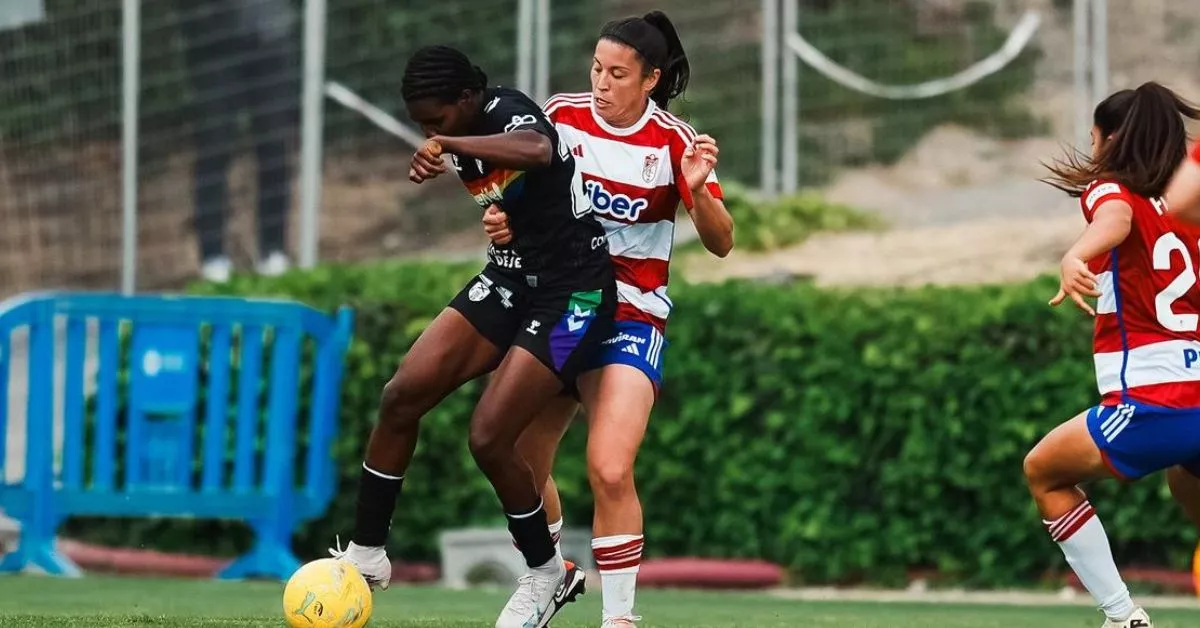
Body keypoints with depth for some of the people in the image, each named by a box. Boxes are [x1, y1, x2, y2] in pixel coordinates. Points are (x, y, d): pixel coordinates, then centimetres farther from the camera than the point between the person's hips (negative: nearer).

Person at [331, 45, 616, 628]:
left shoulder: (508, 112, -20)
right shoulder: (470, 139, 5)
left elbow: (537, 150, -46)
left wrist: (448, 145, -46)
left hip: (570, 293, -9)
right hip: (510, 279, 9)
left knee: (489, 438, -15)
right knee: (402, 393, -6)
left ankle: (546, 574, 9)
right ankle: (366, 554, 4)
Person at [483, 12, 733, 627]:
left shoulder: (674, 143, -12)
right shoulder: (560, 115, -2)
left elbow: (721, 243, -15)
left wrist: (697, 189, -34)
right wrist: (503, 218, -9)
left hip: (630, 317, -4)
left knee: (609, 471, -22)